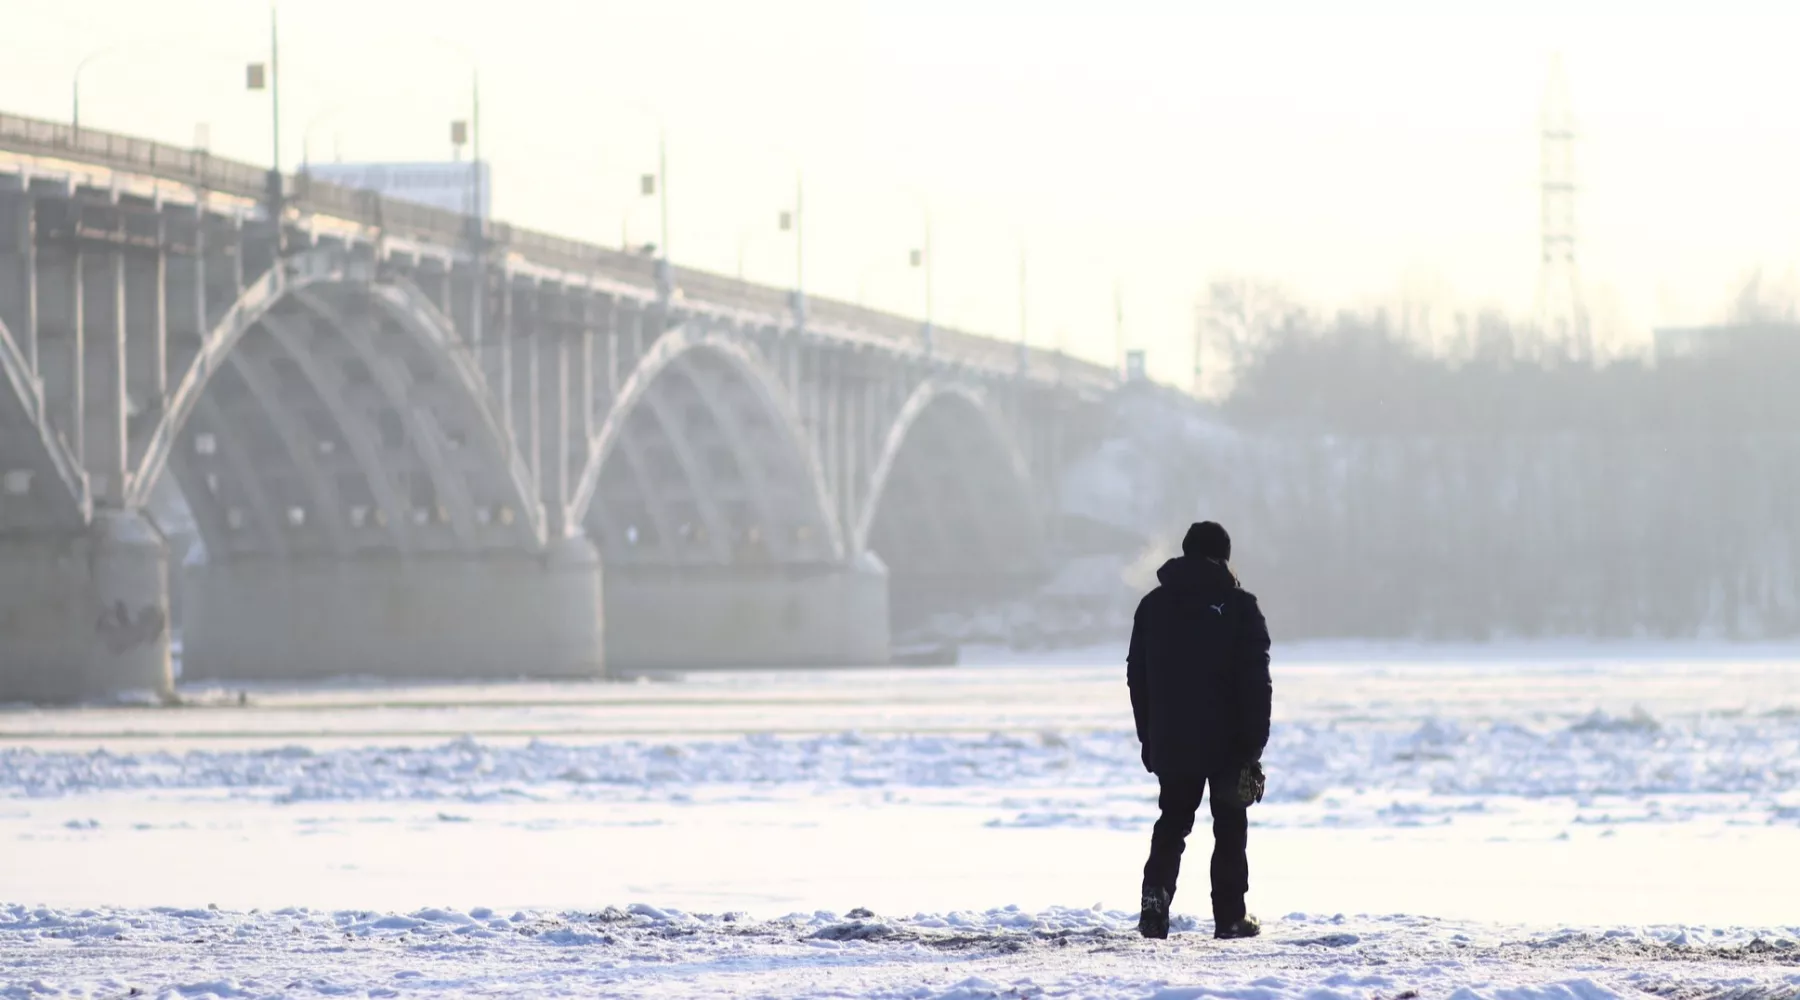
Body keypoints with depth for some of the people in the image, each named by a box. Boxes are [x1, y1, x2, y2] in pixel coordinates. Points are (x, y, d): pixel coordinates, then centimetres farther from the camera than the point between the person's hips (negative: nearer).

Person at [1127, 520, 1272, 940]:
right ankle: (1230, 917, 4)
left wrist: (1149, 739, 15)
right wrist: (1253, 746, -4)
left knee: (1173, 821, 12)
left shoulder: (1153, 606, 6)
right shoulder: (1240, 607, -5)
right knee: (1230, 827, 6)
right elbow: (1256, 684, -8)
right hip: (1228, 742, -3)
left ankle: (1156, 897, -9)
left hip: (1170, 742, 3)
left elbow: (1137, 678, 10)